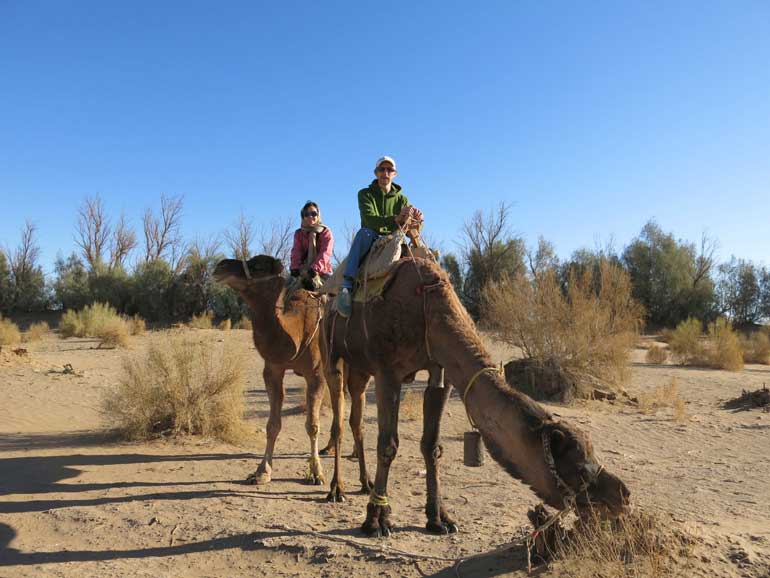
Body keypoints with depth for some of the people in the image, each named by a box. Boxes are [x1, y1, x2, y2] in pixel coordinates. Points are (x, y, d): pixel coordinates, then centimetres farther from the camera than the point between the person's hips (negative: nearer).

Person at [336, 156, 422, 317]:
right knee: (364, 232, -37)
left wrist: (416, 220, -27)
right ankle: (346, 286, -47)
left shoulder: (402, 199, 13)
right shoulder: (365, 194, 4)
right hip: (370, 243, -2)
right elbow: (369, 219, -17)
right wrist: (395, 220, -35)